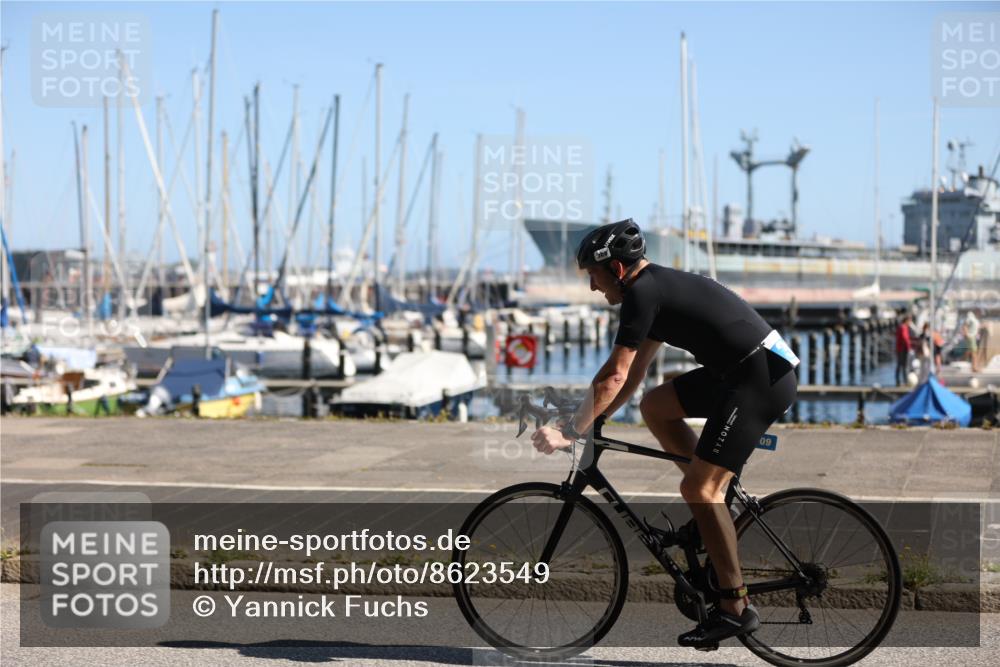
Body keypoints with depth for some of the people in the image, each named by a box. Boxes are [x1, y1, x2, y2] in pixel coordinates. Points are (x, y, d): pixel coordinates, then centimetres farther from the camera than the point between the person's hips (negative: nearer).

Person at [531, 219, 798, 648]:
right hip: (737, 370, 10)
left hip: (762, 376, -10)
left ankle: (735, 608, -6)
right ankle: (717, 502, 15)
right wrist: (594, 420, 21)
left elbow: (614, 376, -16)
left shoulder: (642, 294, -12)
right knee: (655, 407, 15)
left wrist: (570, 432, -13)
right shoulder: (658, 286, 18)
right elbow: (634, 372, 23)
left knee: (697, 488, -10)